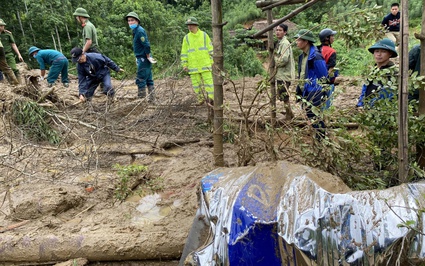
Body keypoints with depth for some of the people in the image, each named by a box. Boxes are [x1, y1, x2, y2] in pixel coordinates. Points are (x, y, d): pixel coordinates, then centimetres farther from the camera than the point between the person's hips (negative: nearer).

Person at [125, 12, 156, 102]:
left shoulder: (139, 31, -15)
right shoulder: (136, 30, 15)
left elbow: (147, 45, -21)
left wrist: (148, 56, -14)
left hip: (143, 59, -10)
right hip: (142, 59, 10)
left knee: (140, 80, -7)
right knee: (149, 80, 12)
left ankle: (141, 99, -2)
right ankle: (151, 99, 18)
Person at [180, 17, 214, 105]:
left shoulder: (204, 35, 2)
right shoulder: (186, 38, 5)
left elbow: (210, 49, 3)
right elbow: (184, 52, 5)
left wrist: (212, 62, 0)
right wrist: (184, 65, 0)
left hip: (205, 64, -1)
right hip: (193, 65, 2)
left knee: (208, 81, -6)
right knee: (196, 83, 3)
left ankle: (211, 99, -2)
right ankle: (201, 99, 15)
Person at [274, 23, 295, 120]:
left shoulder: (285, 43, -15)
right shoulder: (280, 43, 15)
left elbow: (284, 59, -24)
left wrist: (275, 63, -10)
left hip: (284, 75, -10)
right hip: (280, 74, 10)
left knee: (284, 96, -3)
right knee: (282, 95, 17)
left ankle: (289, 115, 8)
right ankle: (289, 113, 28)